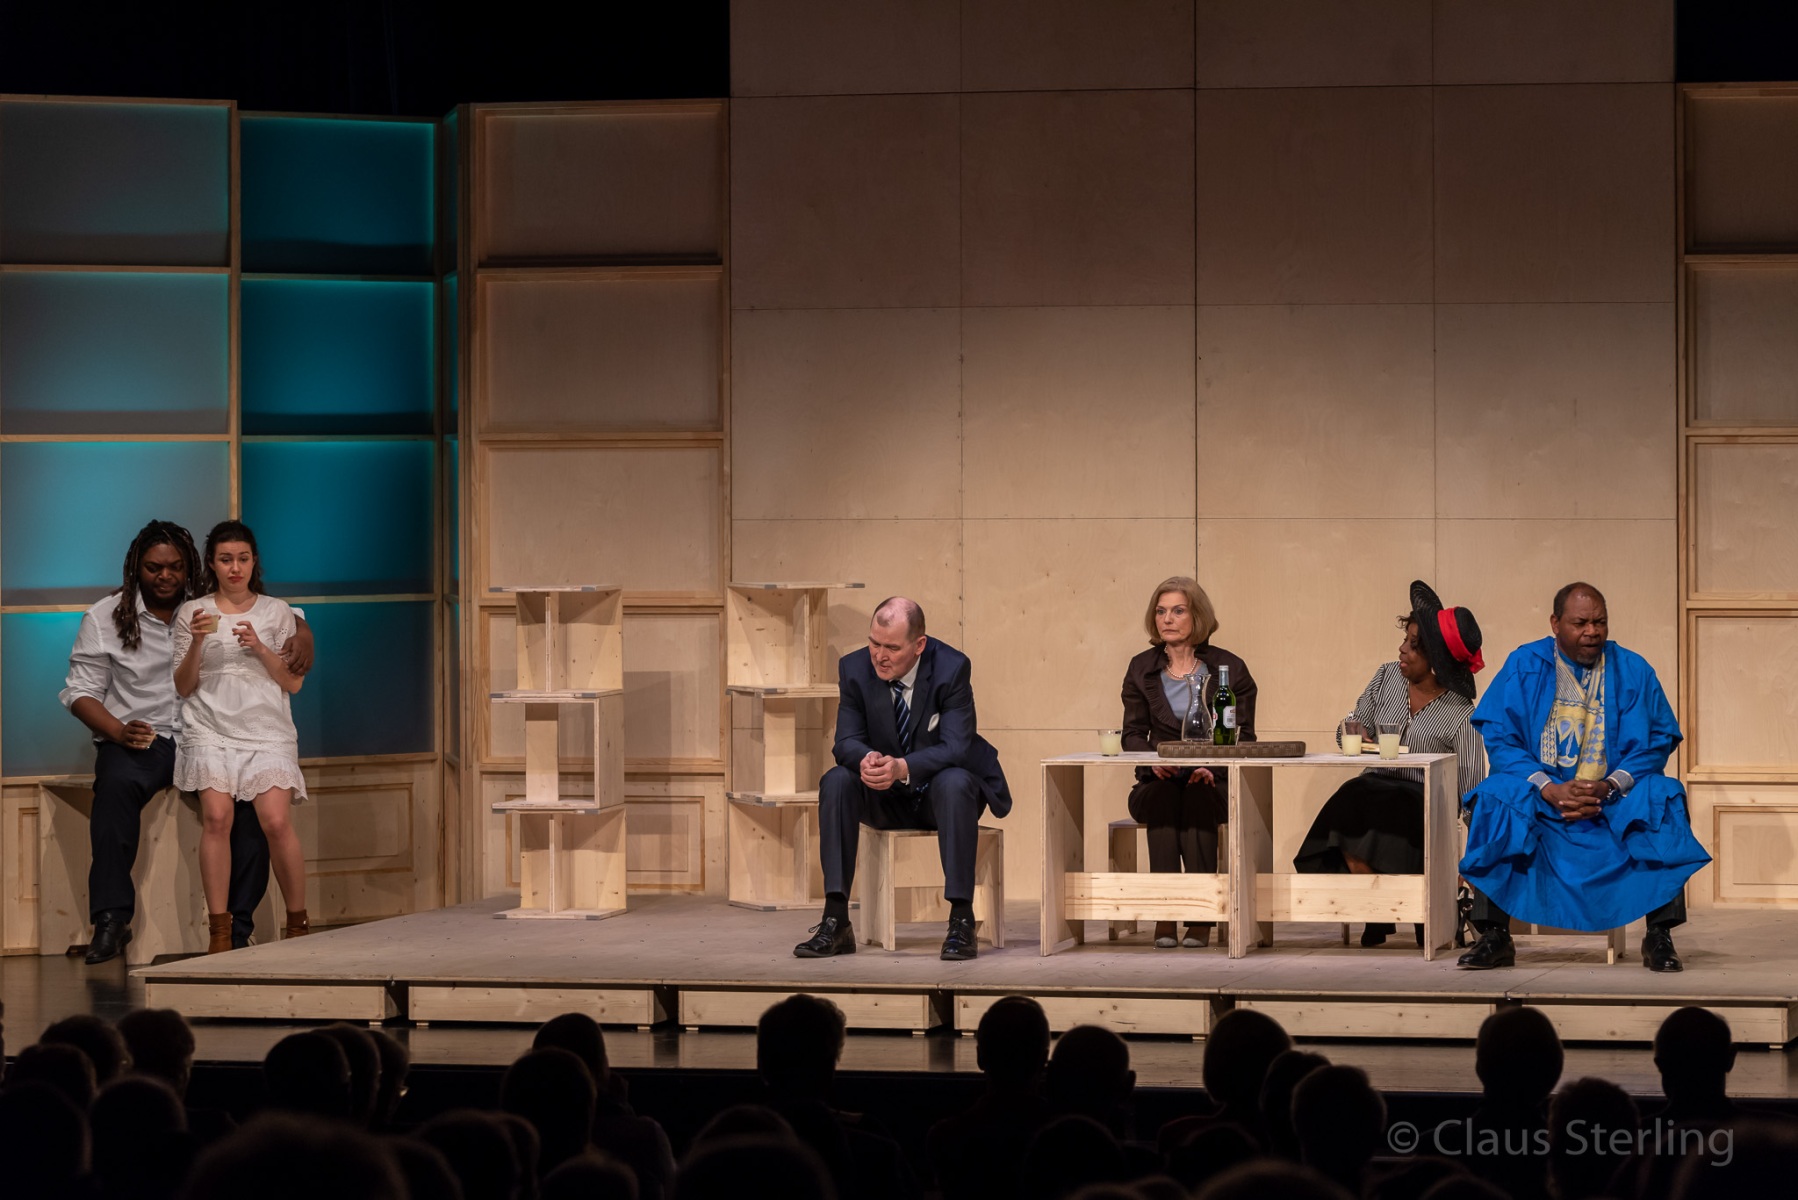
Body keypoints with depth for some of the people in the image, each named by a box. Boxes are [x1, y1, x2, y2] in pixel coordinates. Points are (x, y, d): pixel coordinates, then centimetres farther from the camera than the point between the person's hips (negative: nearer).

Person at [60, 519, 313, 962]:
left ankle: (236, 926, -23)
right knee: (117, 784, -36)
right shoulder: (104, 618, 6)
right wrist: (118, 731, -14)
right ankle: (111, 921, -34)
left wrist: (301, 636, -13)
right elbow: (81, 691, 5)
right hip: (136, 739, -1)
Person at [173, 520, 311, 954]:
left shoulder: (276, 613, 13)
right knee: (217, 816, -24)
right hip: (211, 730, 0)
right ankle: (220, 931, -21)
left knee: (276, 820, -21)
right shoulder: (192, 613, 11)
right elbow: (184, 688, 10)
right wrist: (197, 643, -7)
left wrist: (260, 647, -7)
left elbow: (293, 682, 9)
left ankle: (298, 923, -5)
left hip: (267, 731, 0)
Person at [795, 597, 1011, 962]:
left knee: (954, 782, -37)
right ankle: (835, 921, -28)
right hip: (886, 799, 3)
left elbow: (956, 746, -26)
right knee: (836, 782, -26)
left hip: (939, 793, -3)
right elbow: (847, 740, -10)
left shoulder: (952, 668, -19)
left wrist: (902, 767, -44)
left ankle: (961, 920, -34)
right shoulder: (855, 669, -9)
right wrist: (865, 759, -36)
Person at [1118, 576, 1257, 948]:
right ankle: (1164, 917, -38)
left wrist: (1214, 765, -18)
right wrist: (1153, 761, -14)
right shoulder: (1142, 669, 10)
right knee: (1163, 798, -34)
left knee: (1198, 800, -35)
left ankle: (1200, 918, -37)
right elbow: (1133, 733, 9)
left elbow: (1243, 736, 2)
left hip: (1214, 781, -1)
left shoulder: (1229, 669, 4)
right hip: (1158, 781, 1)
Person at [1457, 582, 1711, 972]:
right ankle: (1494, 936, -26)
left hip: (1614, 799, 1)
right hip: (1540, 796, -1)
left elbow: (1656, 743, -1)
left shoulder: (1633, 671, 4)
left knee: (1663, 797, -28)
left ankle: (1660, 937, -23)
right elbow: (1498, 738, -5)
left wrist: (1610, 787, -20)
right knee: (1495, 798, -30)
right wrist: (1549, 789, -21)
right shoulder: (1524, 666, 2)